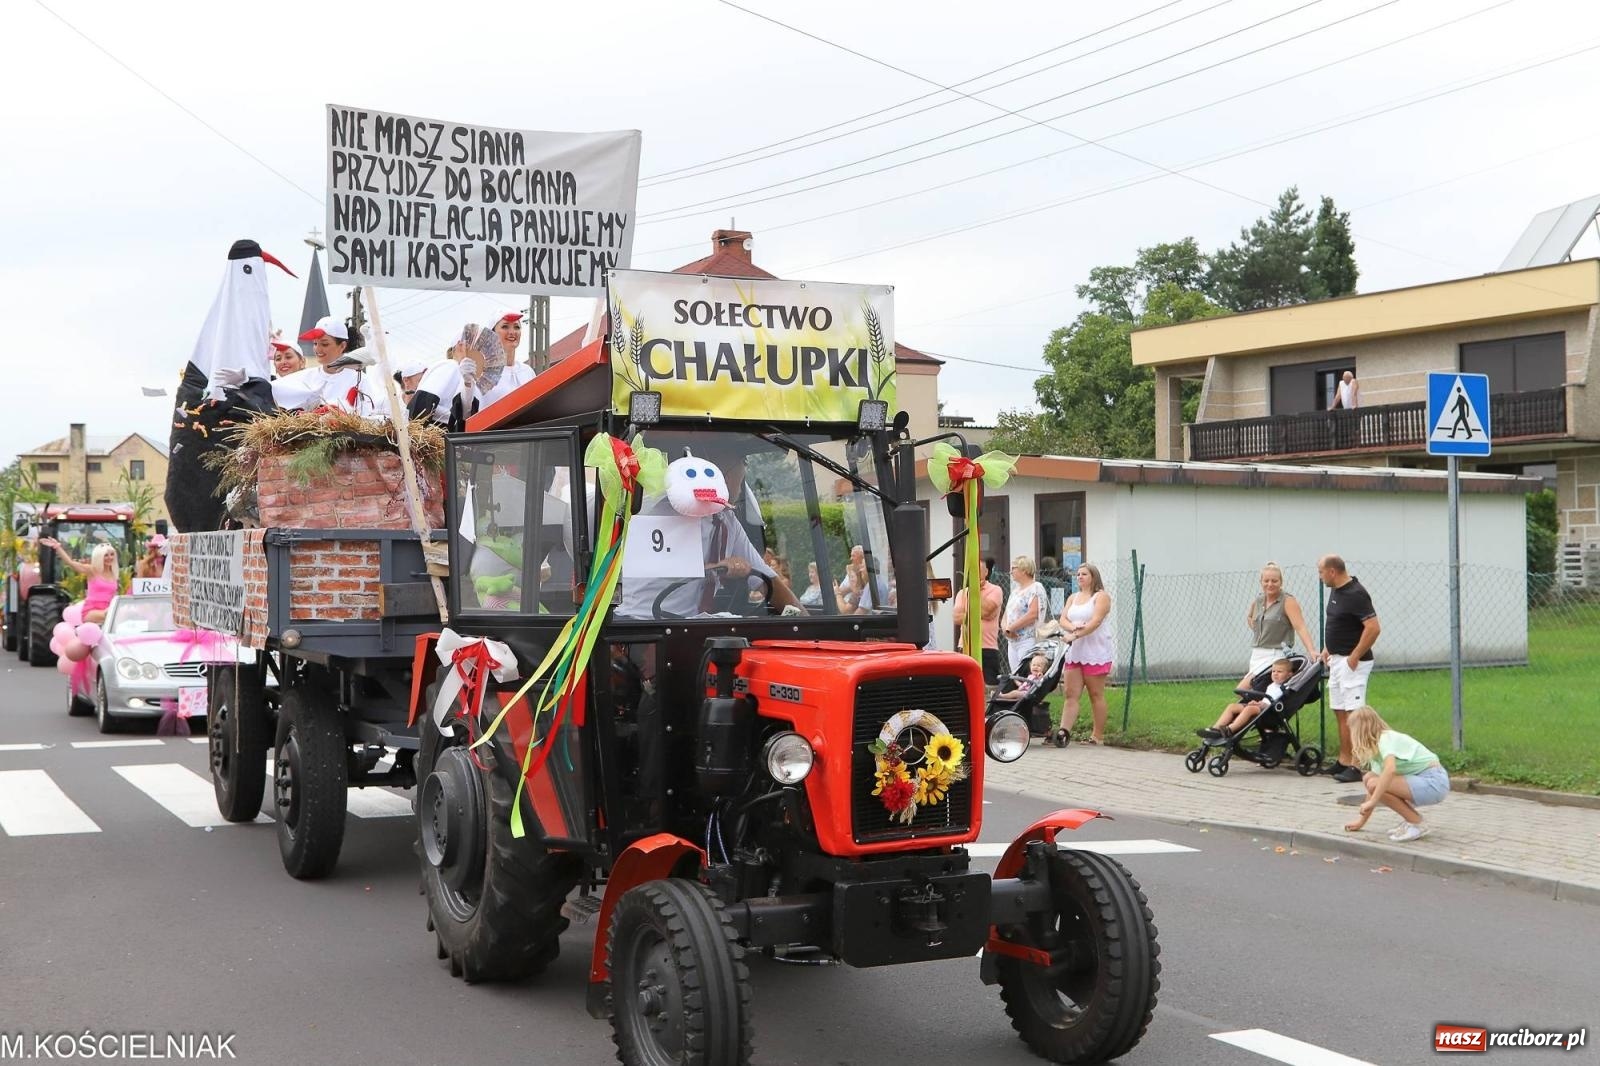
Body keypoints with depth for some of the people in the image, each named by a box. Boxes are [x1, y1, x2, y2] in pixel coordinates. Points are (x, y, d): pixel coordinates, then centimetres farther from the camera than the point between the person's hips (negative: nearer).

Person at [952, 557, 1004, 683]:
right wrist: (978, 615, -11)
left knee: (989, 685, -3)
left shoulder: (995, 590, 2)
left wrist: (976, 590, -4)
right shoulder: (962, 593, 13)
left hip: (988, 649, -4)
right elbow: (957, 617, -1)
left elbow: (985, 609, -15)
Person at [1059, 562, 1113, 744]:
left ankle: (1098, 736, 6)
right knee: (1071, 695, -1)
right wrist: (1073, 627, -15)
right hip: (1073, 652, 6)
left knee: (1096, 695, 0)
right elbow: (1063, 619, 8)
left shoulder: (1101, 596, -1)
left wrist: (1076, 635, -24)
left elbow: (1095, 621, -14)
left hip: (1095, 652, -6)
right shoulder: (1073, 598, 19)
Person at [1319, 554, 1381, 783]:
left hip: (1352, 662, -10)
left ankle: (1356, 766, -11)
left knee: (1353, 713, -11)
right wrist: (1327, 649, 17)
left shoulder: (1355, 594, -19)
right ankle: (1344, 760, 21)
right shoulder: (1336, 591, 10)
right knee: (1340, 712, 14)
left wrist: (1354, 657, -21)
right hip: (1336, 660, 10)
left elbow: (1373, 628, -24)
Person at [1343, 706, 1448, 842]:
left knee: (1375, 784, -21)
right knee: (1369, 778, 8)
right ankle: (1412, 820, 11)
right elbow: (1374, 790, 16)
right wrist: (1362, 820, 16)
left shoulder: (1386, 739, -14)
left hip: (1434, 781, -9)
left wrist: (1372, 801, -32)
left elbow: (1390, 769, -33)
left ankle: (1416, 824, -8)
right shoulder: (1374, 749, 14)